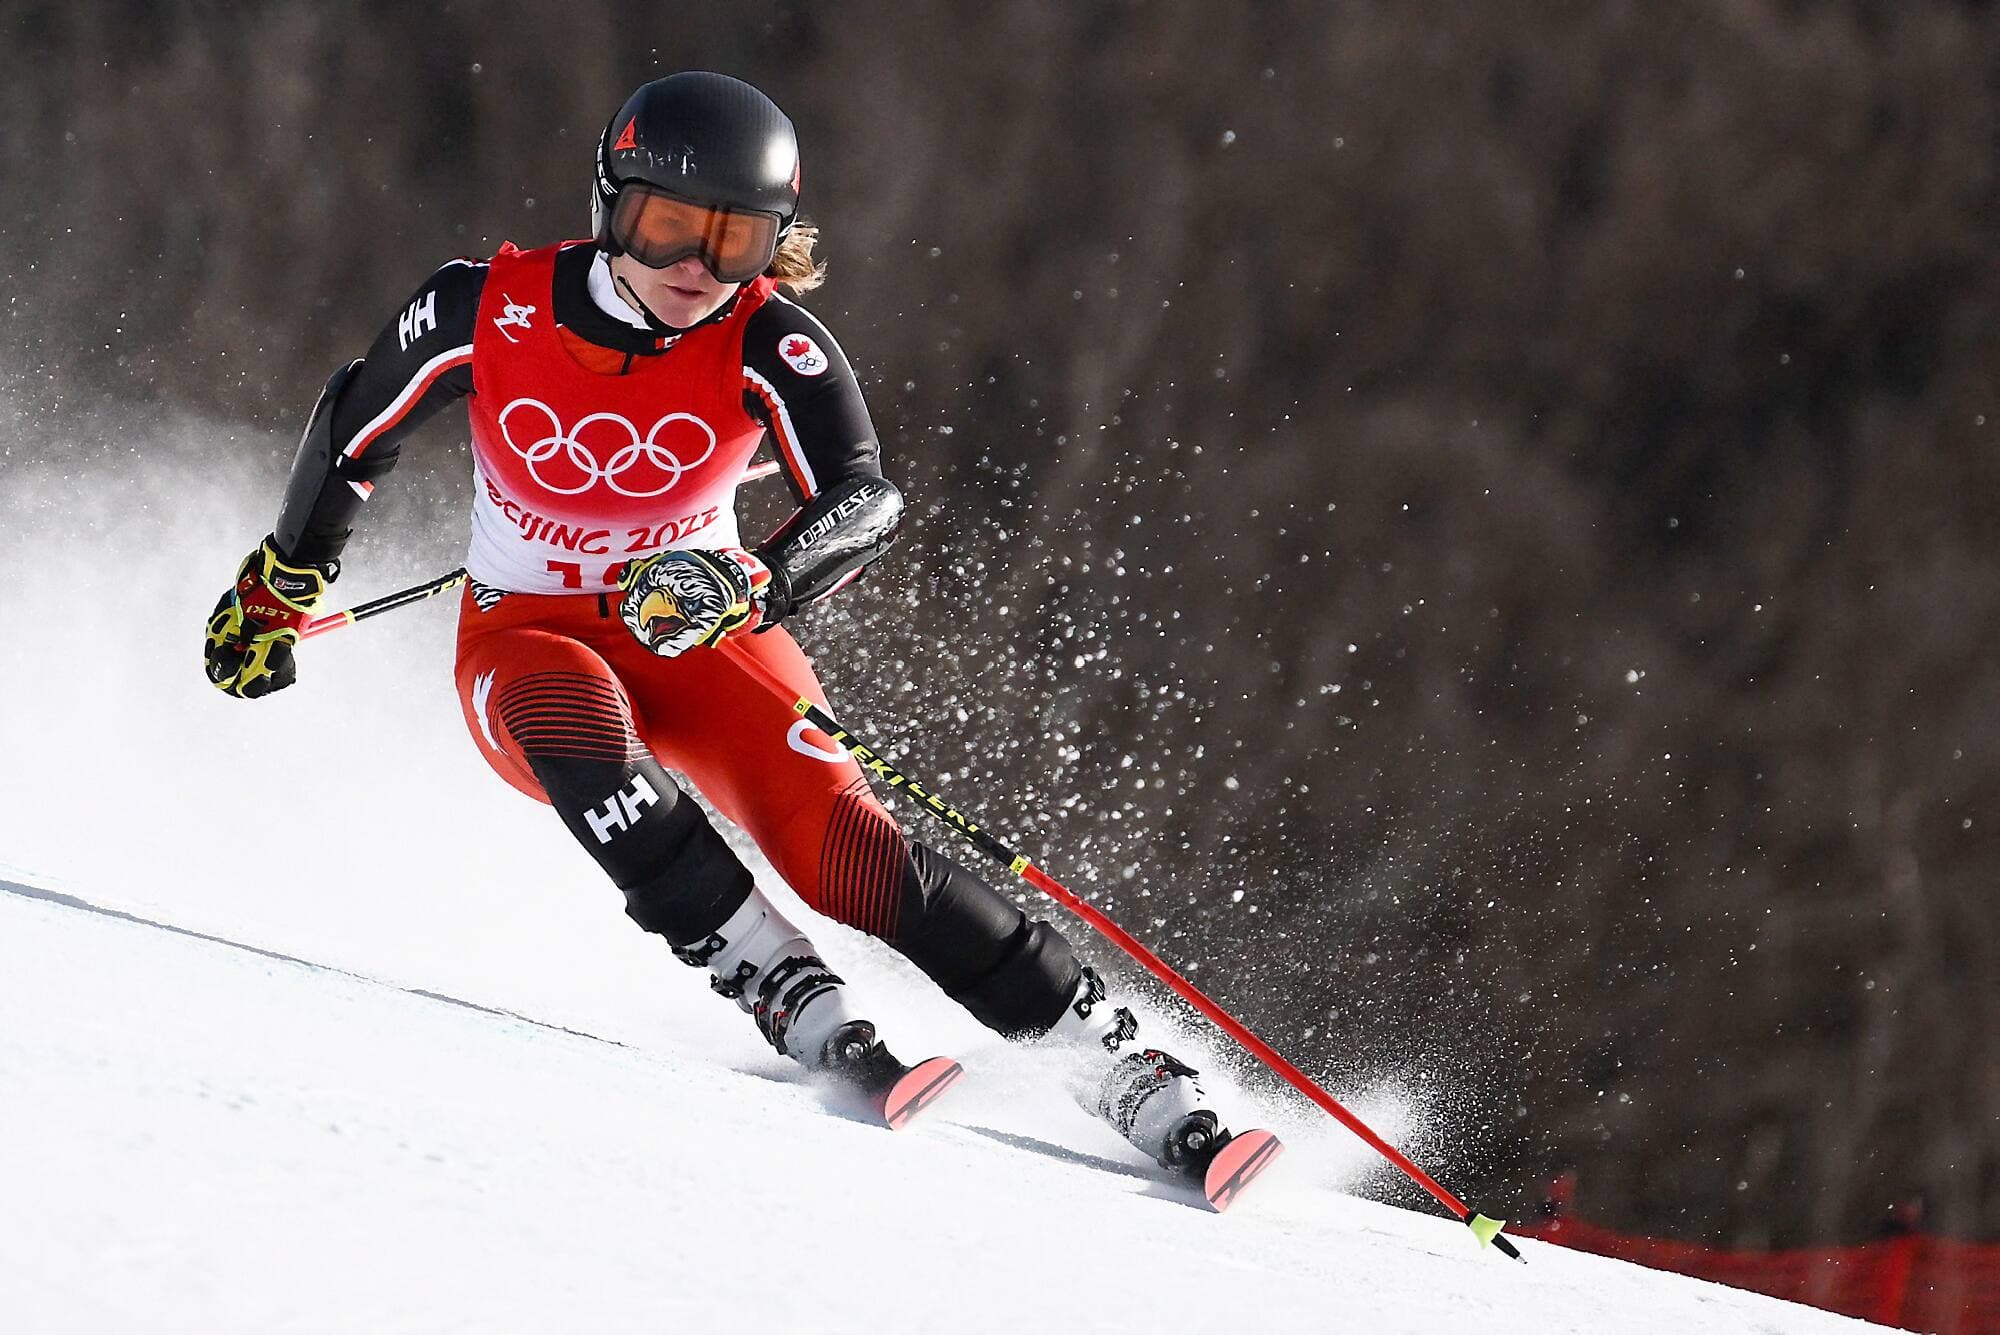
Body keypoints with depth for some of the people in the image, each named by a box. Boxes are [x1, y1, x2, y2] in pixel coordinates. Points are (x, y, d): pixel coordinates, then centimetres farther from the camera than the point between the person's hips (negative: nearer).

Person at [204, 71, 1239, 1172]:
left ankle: (1106, 1053, -16)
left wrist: (749, 585, -53)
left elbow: (867, 500, -33)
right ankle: (787, 995, -36)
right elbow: (354, 428, 1)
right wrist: (280, 587, 14)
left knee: (842, 851, -22)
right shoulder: (489, 309, -17)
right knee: (580, 730, -37)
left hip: (698, 635, 0)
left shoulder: (769, 348, -19)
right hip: (524, 641, 0)